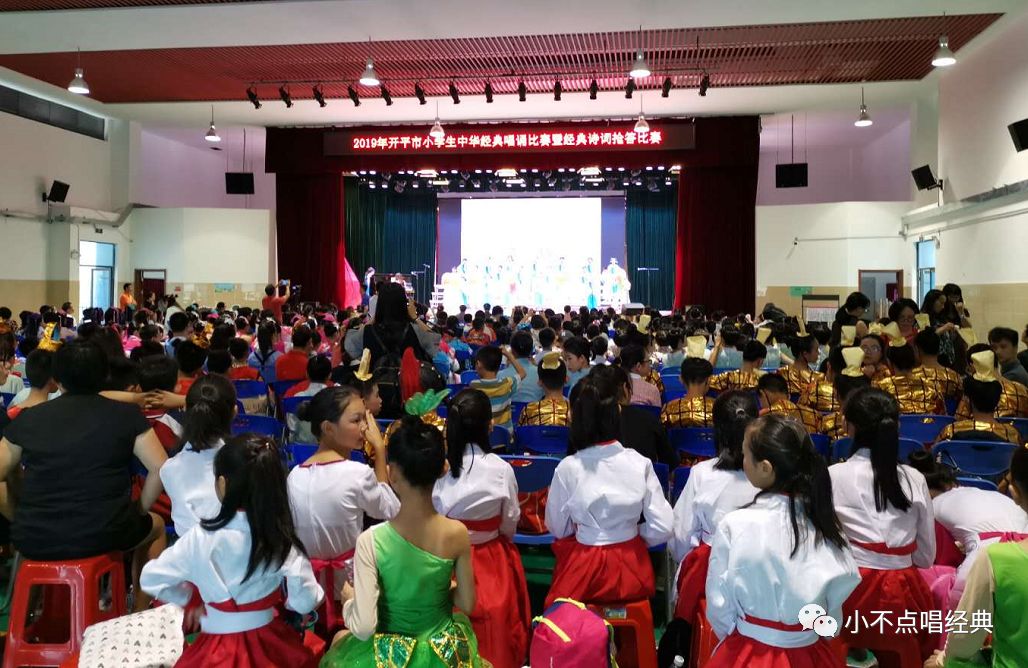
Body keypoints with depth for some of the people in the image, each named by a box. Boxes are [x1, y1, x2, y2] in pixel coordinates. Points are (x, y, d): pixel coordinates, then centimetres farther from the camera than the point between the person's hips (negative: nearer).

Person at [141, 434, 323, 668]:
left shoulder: (201, 537, -14)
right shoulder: (282, 539, -12)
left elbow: (152, 580, -3)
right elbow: (305, 603, -11)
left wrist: (189, 597, 12)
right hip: (269, 644, 1)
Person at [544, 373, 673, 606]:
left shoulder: (568, 468, -18)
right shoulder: (640, 463, -14)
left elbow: (556, 528, -5)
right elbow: (662, 529, -10)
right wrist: (630, 535, 8)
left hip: (583, 572, -2)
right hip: (631, 571, 2)